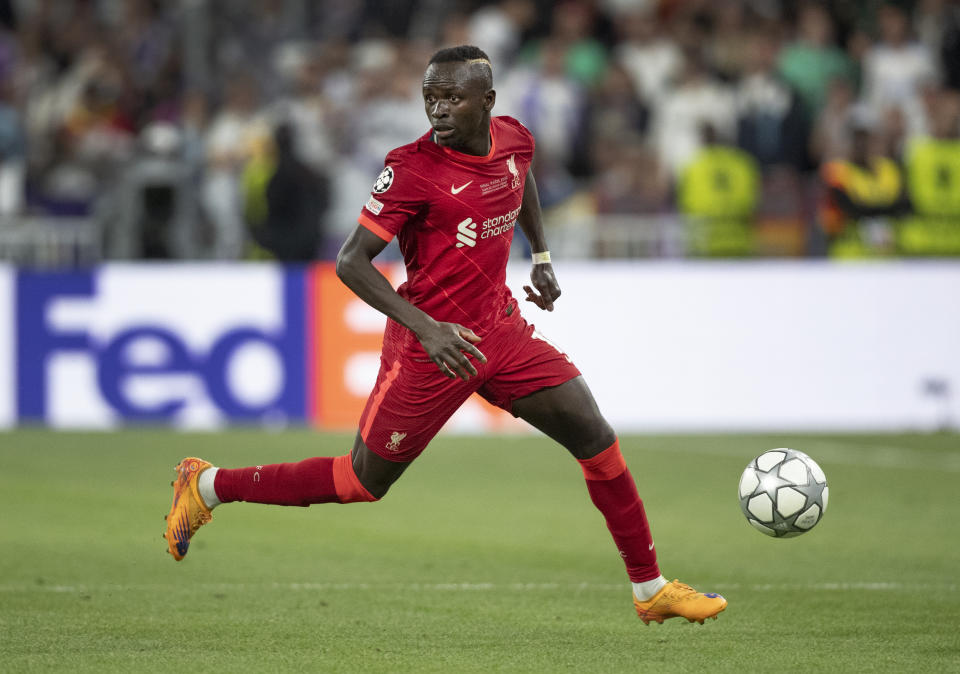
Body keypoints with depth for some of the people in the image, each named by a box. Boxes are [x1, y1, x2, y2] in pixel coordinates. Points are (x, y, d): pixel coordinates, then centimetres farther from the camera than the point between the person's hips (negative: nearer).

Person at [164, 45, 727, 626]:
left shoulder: (514, 140, -1)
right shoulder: (413, 167, -20)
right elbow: (351, 262, -22)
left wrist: (542, 257, 19)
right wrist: (426, 328, -32)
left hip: (501, 330, 6)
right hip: (431, 346, -6)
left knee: (595, 436, -4)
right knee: (362, 484, 4)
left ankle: (651, 590, 7)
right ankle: (208, 486, 22)